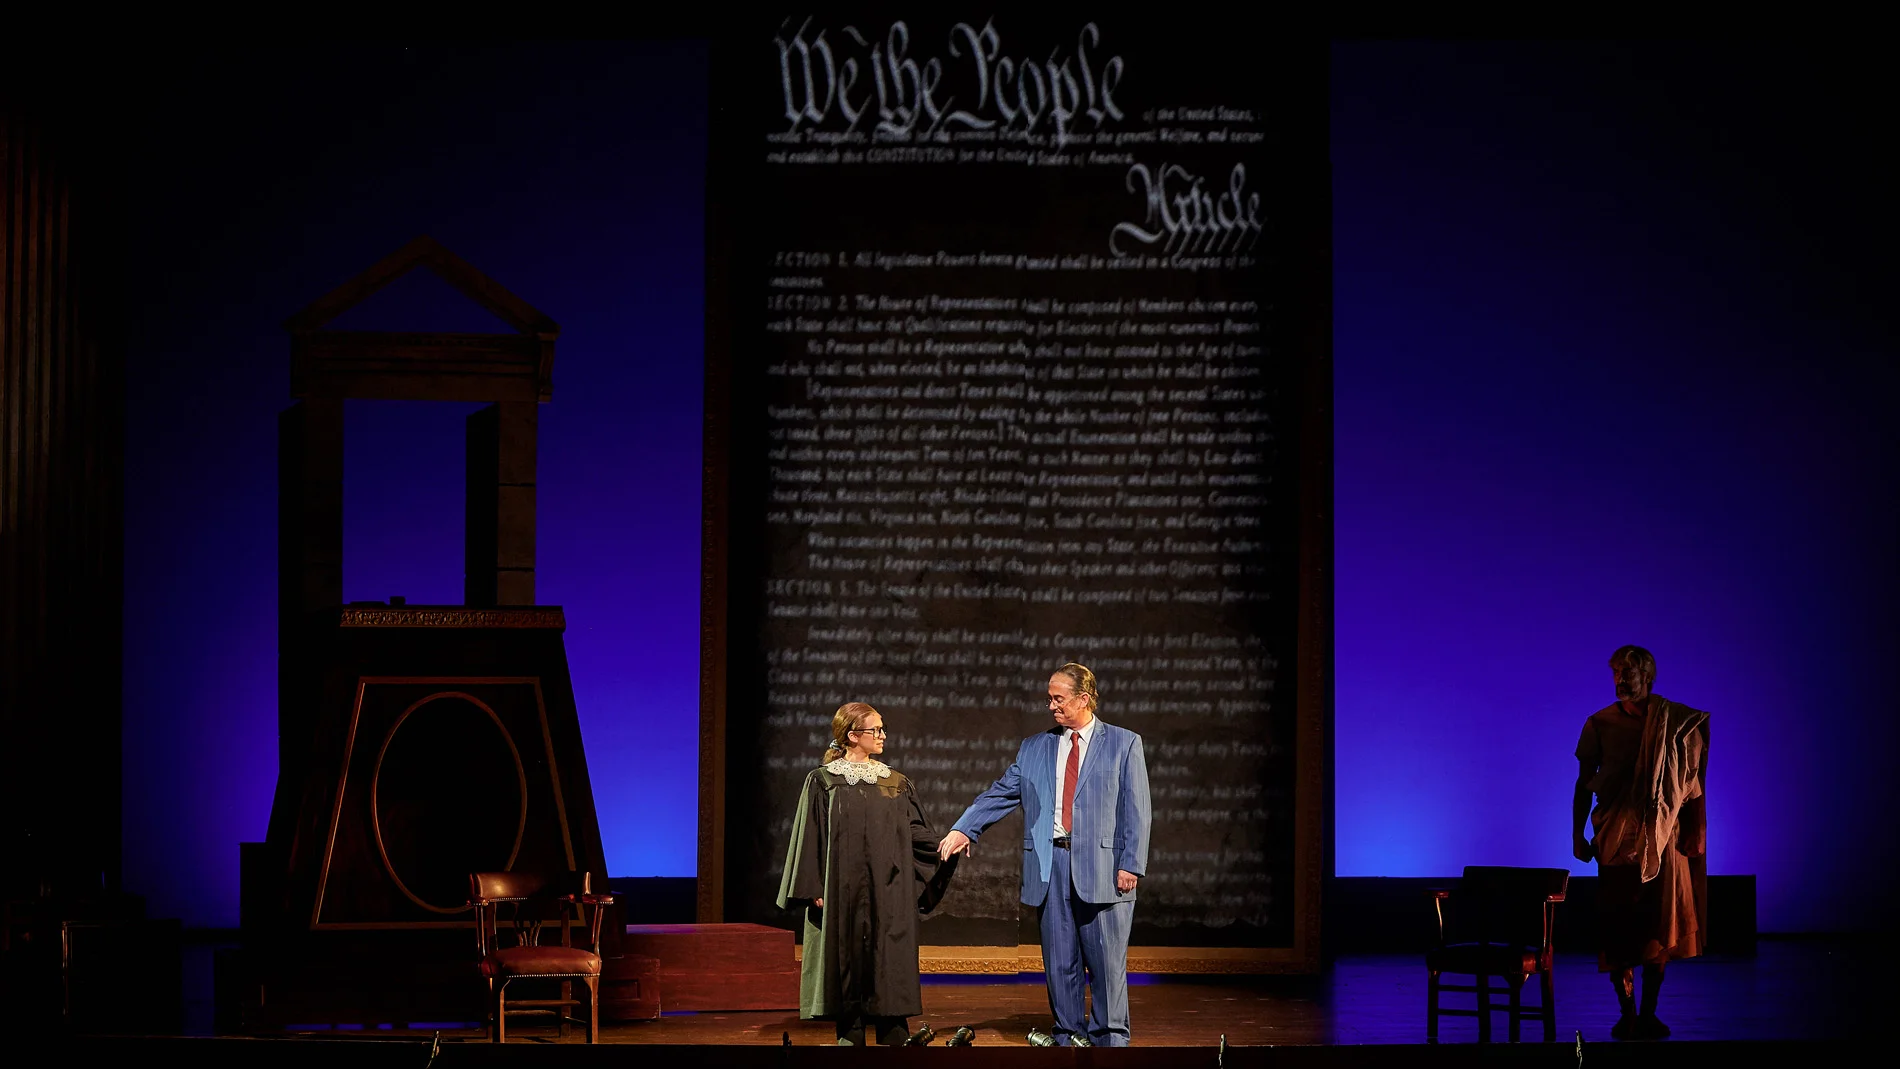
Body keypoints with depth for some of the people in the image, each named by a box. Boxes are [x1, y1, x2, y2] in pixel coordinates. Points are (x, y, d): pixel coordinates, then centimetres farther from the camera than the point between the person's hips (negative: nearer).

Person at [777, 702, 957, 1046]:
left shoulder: (897, 783, 10)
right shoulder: (824, 781, 1)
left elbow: (917, 833, 8)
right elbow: (810, 837, -1)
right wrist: (815, 889, -7)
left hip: (888, 894, 2)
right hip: (843, 893, -2)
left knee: (889, 966, -3)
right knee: (848, 962, -1)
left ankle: (893, 1040, -1)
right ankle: (850, 1036, 6)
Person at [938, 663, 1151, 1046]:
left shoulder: (1124, 744, 6)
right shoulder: (1034, 748, 15)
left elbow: (1135, 810, 1)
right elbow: (1001, 794, 10)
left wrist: (1130, 865, -8)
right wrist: (963, 829, -4)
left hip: (1100, 867, -3)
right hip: (1050, 865, 3)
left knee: (1107, 962, -2)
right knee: (1059, 963, 6)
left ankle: (1110, 1039, 7)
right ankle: (1067, 1037, 13)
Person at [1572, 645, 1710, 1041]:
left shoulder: (1676, 721, 2)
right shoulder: (1599, 723, 4)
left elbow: (1692, 783, 3)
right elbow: (1584, 783, 6)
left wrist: (1694, 833, -4)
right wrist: (1577, 834, 0)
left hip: (1661, 837, 0)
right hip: (1615, 837, 0)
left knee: (1658, 926, 0)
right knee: (1616, 926, -2)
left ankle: (1649, 1015, 9)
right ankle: (1627, 1014, 5)